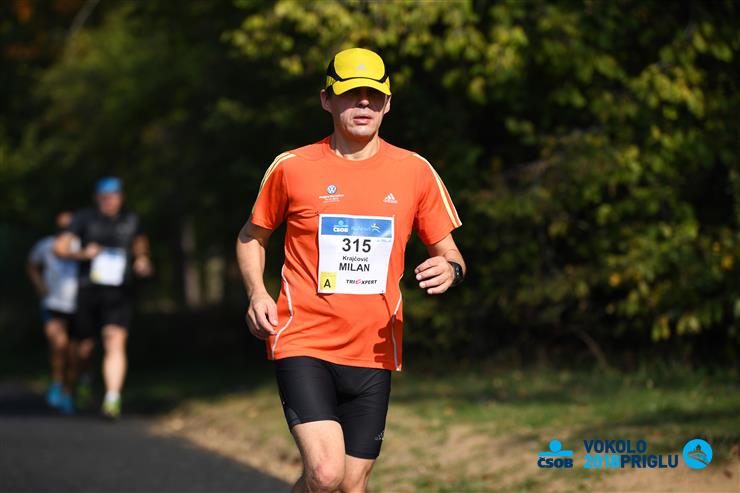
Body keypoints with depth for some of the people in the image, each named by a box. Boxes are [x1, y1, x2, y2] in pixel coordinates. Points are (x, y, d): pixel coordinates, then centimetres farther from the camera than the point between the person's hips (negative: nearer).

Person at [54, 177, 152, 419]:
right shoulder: (84, 218, 0)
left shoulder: (130, 219, 8)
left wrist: (142, 260, 9)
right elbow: (60, 247, -2)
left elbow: (140, 242, 29)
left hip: (119, 293, 0)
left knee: (116, 343, -17)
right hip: (89, 290, 0)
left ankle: (112, 399, -24)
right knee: (85, 347, 9)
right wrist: (82, 253, -19)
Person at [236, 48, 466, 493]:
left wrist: (450, 269, -13)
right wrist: (257, 293, -3)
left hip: (373, 353, 3)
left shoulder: (415, 171, 5)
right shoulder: (291, 168, 0)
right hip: (303, 343, -3)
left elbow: (449, 252, 12)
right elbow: (252, 236, 15)